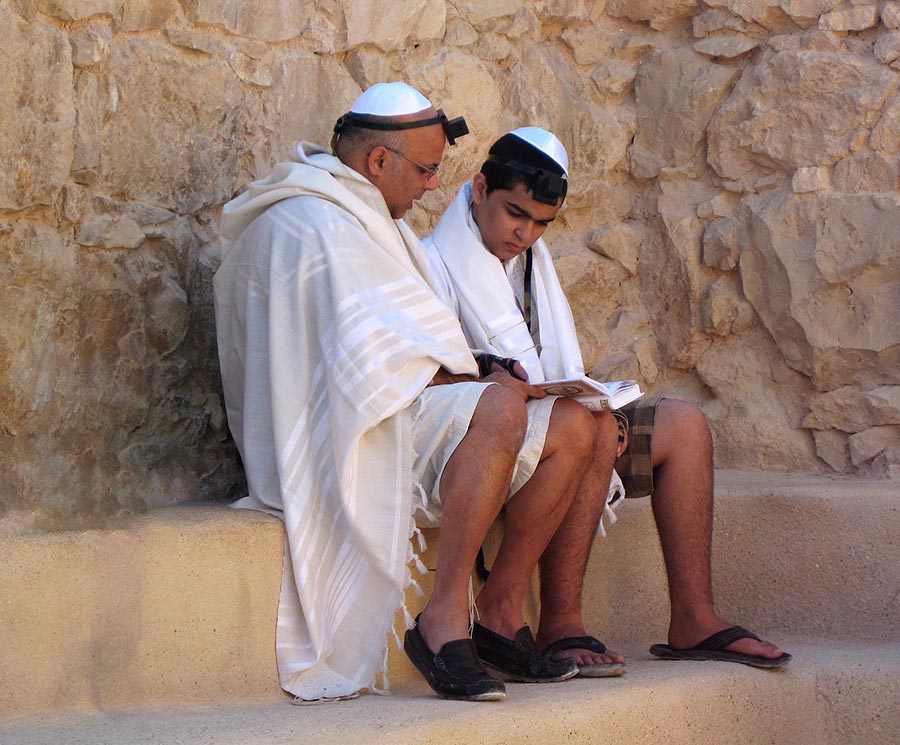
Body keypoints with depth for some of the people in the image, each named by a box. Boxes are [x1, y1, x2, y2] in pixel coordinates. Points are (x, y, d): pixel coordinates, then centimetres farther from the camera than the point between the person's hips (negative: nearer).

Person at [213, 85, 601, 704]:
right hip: (342, 438, -11)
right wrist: (480, 381, -14)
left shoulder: (365, 218, 21)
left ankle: (503, 607, -1)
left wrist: (478, 372, 6)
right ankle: (446, 617, -32)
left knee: (571, 428, -1)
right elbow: (367, 364, -23)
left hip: (403, 420, 11)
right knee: (501, 410, -34)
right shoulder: (314, 225, -15)